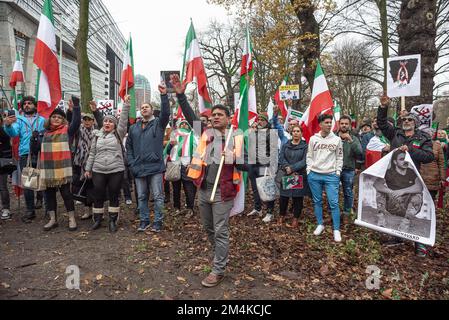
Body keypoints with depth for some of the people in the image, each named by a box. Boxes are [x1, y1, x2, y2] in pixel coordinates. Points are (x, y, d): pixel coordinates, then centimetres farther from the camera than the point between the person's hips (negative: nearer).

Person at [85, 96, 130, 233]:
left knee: (114, 197, 5)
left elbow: (123, 120, -10)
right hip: (98, 171, 3)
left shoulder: (118, 134, 3)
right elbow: (92, 153, 15)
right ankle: (97, 220, 23)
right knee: (98, 196, 8)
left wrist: (126, 104, -17)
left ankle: (112, 221, 16)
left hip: (116, 171, -3)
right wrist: (88, 168, 13)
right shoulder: (97, 136, 12)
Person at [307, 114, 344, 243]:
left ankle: (336, 230, 6)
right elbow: (309, 156, 9)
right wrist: (309, 170, 1)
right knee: (317, 201, 10)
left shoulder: (337, 139, 3)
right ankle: (320, 225, 25)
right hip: (314, 175, 1)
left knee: (334, 203, -4)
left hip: (331, 175, -1)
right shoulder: (313, 139, 4)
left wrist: (338, 172, 0)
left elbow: (339, 157, 7)